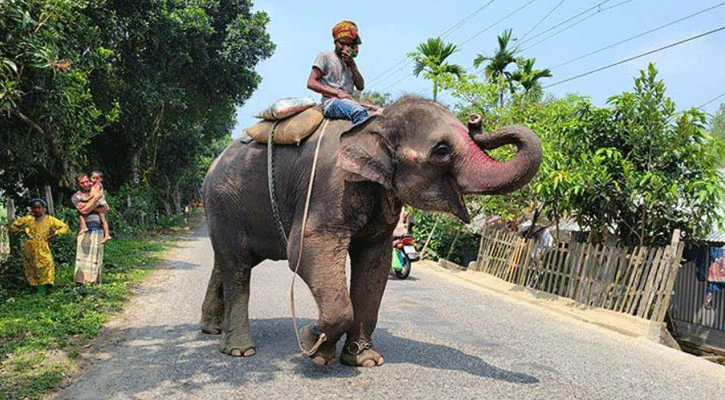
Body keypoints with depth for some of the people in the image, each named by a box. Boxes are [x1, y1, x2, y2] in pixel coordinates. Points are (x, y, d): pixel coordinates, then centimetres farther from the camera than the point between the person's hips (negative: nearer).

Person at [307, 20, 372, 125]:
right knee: (360, 112, -38)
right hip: (331, 103, -6)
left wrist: (351, 65, 3)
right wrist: (337, 93, -10)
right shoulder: (325, 57, 11)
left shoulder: (350, 61, 28)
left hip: (349, 102, 6)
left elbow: (360, 87, 15)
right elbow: (311, 83, -2)